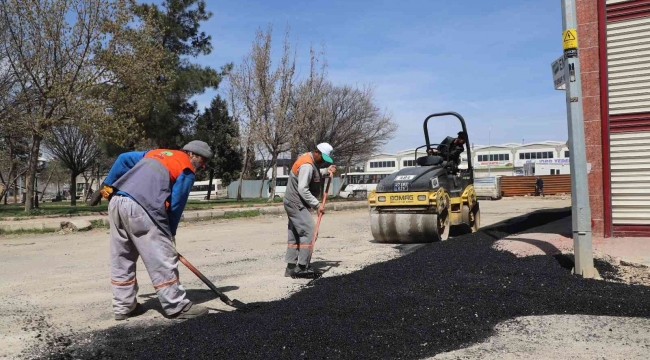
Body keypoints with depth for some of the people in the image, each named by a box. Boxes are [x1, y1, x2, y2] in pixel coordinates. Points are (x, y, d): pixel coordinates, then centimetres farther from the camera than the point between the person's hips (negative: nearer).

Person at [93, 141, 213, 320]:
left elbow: (124, 159, 24)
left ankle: (123, 306, 24)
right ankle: (176, 306, 5)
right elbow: (176, 205, 3)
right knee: (162, 258, -1)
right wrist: (170, 234, 12)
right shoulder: (187, 170, 6)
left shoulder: (156, 152, 27)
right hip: (140, 207, -8)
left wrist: (107, 186, 25)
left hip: (116, 201, 8)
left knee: (121, 259, 15)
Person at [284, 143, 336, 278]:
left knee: (295, 235, 12)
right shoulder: (307, 165, -20)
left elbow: (313, 175, 26)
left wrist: (326, 171, 11)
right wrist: (317, 204, -22)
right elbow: (303, 190, -25)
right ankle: (302, 268, -11)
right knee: (308, 232, -12)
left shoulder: (310, 161, 11)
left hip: (294, 203, 11)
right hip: (297, 204, -11)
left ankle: (291, 267, 17)